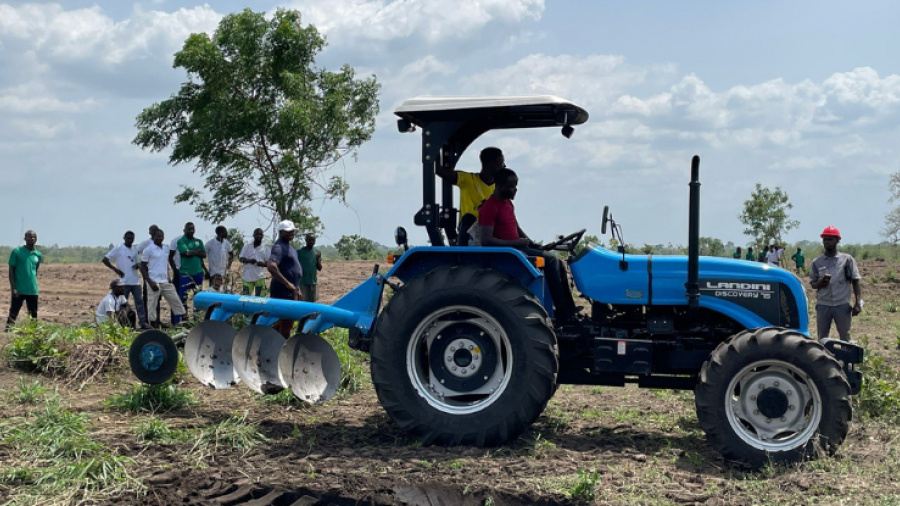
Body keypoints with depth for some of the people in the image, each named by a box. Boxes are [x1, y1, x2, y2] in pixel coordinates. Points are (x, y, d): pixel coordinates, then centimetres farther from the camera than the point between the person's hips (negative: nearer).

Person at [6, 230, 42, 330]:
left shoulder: (38, 255, 8)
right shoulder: (17, 252, -4)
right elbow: (11, 270, -4)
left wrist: (34, 285, 15)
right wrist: (13, 288, -11)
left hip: (33, 290, 4)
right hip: (19, 290, -4)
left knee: (34, 315, 7)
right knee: (13, 314, -4)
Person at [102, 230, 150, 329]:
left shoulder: (135, 249, 13)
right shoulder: (118, 249, -1)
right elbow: (105, 260, -4)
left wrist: (137, 266, -3)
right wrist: (115, 269, -12)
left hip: (135, 281, 4)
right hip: (124, 281, -4)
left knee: (139, 301, 0)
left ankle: (143, 322, 0)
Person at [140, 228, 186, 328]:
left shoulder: (166, 247, 11)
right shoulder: (148, 249, -5)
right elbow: (142, 267, -5)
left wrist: (168, 278, 12)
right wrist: (150, 282, -13)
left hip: (166, 282, 6)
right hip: (154, 283, -6)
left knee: (177, 303, 3)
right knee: (153, 306, -2)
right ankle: (154, 328, 5)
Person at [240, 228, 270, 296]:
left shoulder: (265, 248, 4)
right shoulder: (247, 246, 6)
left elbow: (268, 263, 3)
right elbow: (241, 258, 3)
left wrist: (262, 264, -19)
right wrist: (249, 260, -17)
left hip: (260, 277, -1)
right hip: (247, 277, 1)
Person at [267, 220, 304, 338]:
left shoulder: (288, 246, 16)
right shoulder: (279, 247, -15)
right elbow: (271, 266, -30)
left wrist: (297, 290, 23)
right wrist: (287, 283, -26)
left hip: (291, 292, 10)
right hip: (283, 293, -10)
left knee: (282, 323, 16)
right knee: (286, 324, -5)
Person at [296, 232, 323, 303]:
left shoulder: (316, 252, 7)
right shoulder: (299, 252, -5)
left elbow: (319, 268, 5)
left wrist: (318, 258, -12)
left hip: (313, 282, 4)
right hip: (303, 282, -4)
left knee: (312, 301, 7)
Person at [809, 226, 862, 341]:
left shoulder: (847, 259, -1)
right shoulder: (816, 262, 4)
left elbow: (855, 282, 1)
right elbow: (812, 284, 7)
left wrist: (858, 303, -6)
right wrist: (820, 283, -17)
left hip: (842, 305, -2)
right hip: (823, 305, 2)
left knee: (845, 337, 6)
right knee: (822, 338, 9)